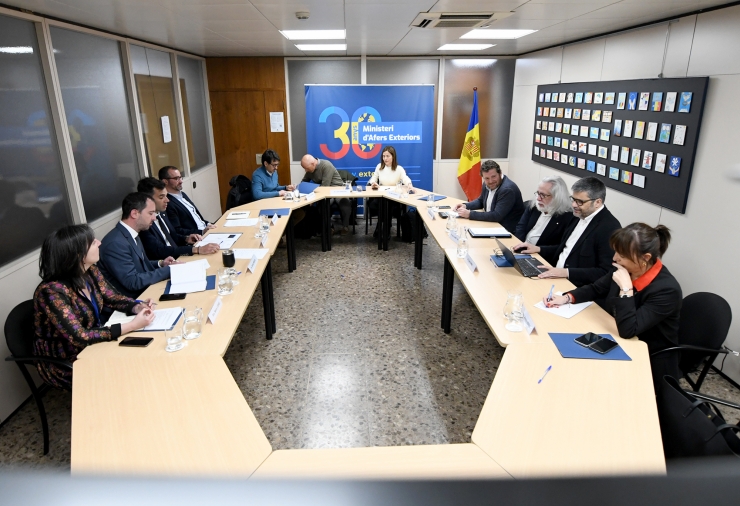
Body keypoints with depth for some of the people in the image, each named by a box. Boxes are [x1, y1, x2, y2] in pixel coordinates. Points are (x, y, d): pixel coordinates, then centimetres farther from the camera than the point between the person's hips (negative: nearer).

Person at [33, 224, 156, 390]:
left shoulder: (90, 272, -7)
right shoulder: (52, 291, -29)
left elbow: (112, 298, 5)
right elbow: (80, 337, -31)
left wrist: (138, 307, -17)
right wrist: (132, 325, -32)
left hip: (92, 345, 7)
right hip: (65, 364, -6)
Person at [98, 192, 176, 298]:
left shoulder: (131, 234, 6)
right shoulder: (116, 243, -21)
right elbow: (133, 282, -22)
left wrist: (160, 264, 1)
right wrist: (168, 270, -18)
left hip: (144, 291, 8)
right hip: (130, 300, -8)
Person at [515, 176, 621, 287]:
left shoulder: (609, 228, -17)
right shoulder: (580, 216, 9)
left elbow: (605, 272, -20)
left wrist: (566, 272, -26)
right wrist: (538, 249, 8)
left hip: (576, 287, -8)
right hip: (555, 277, 8)